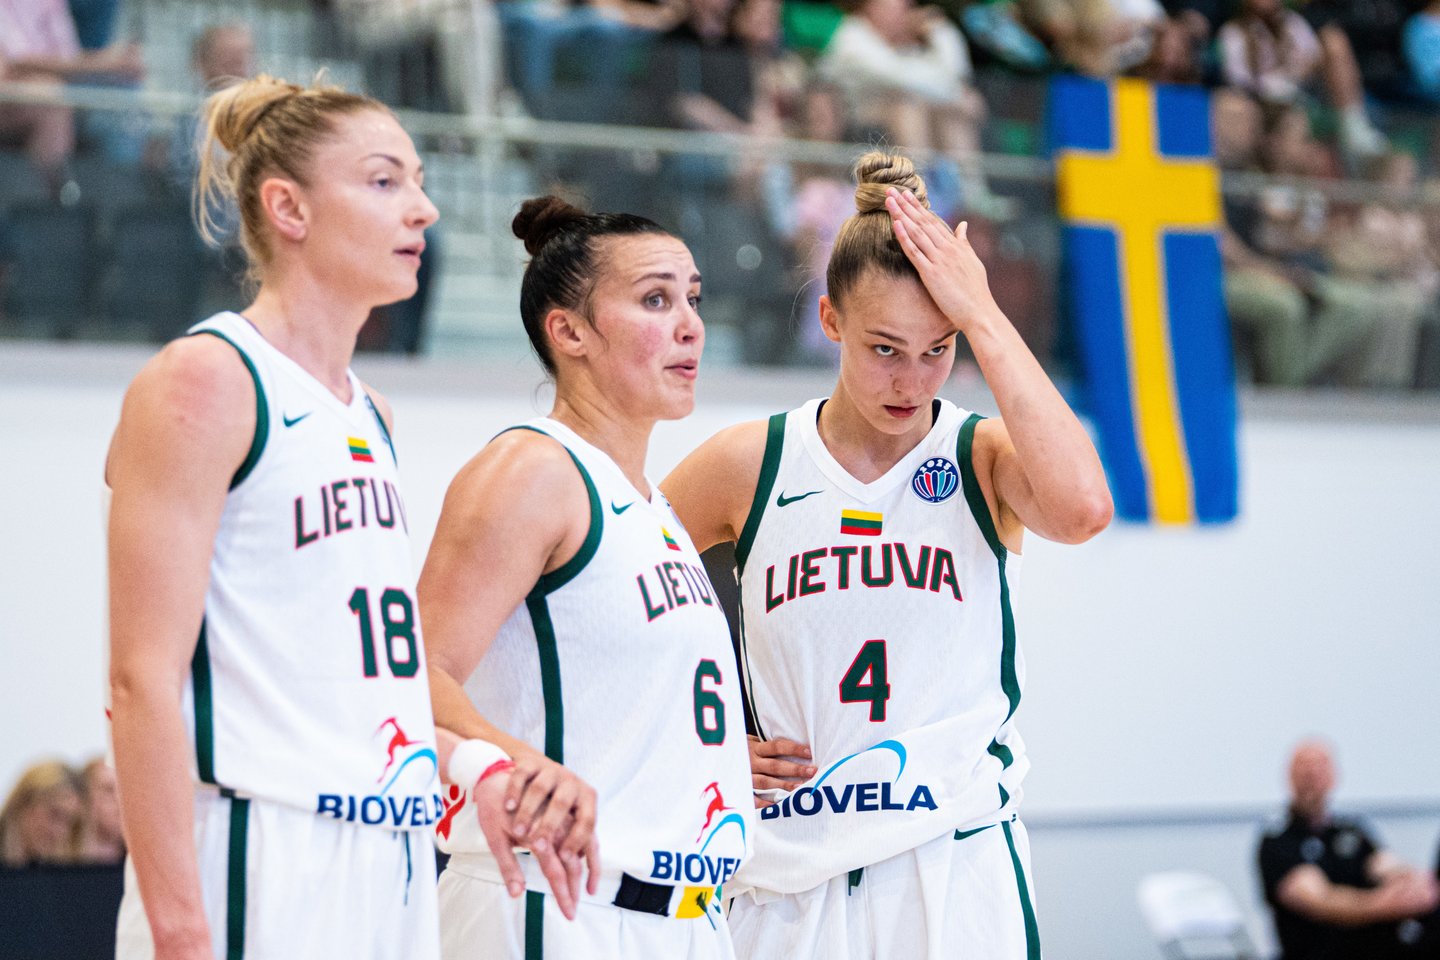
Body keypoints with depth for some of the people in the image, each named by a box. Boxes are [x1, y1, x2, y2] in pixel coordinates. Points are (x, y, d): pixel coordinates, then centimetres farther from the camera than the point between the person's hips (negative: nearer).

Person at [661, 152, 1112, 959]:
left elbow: (1081, 509, -22)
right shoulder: (752, 466, 5)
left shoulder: (984, 460, 1)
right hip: (789, 884, 2)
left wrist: (983, 317, -16)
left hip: (956, 871, -2)